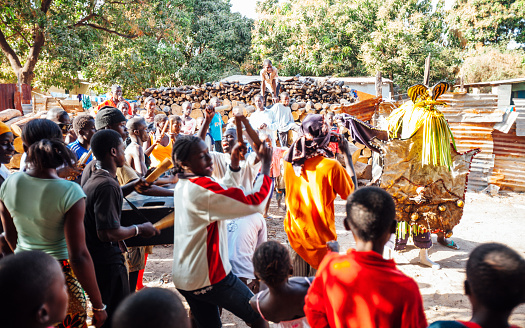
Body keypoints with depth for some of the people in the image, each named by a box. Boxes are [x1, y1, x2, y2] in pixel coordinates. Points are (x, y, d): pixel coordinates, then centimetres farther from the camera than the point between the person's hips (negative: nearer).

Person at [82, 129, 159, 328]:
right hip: (107, 261, -10)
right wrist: (139, 229, -13)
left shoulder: (93, 179, 9)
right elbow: (108, 233, -26)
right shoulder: (107, 185, -24)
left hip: (95, 257, 10)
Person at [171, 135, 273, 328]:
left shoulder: (182, 185, 6)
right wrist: (266, 164, -15)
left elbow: (220, 192, 21)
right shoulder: (202, 187, -22)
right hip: (208, 277, -9)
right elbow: (254, 202, -24)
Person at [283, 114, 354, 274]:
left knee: (300, 282, 20)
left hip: (295, 231, 5)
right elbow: (351, 192, -8)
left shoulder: (289, 160, -8)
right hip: (321, 236, -5)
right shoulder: (331, 166, -23)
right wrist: (347, 154, -6)